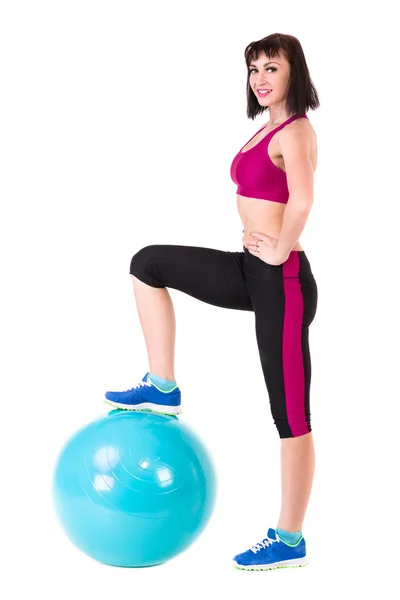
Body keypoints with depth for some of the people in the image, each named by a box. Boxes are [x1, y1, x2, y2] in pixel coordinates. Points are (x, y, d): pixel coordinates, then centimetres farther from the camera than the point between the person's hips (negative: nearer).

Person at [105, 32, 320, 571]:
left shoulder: (295, 130, -14)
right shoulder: (269, 127, 14)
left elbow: (302, 199, -32)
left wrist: (280, 252, -19)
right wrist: (258, 236, 14)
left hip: (281, 280, -10)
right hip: (253, 269, 10)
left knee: (291, 413, -2)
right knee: (148, 264, 11)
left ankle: (290, 541, 8)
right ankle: (163, 387, 13)